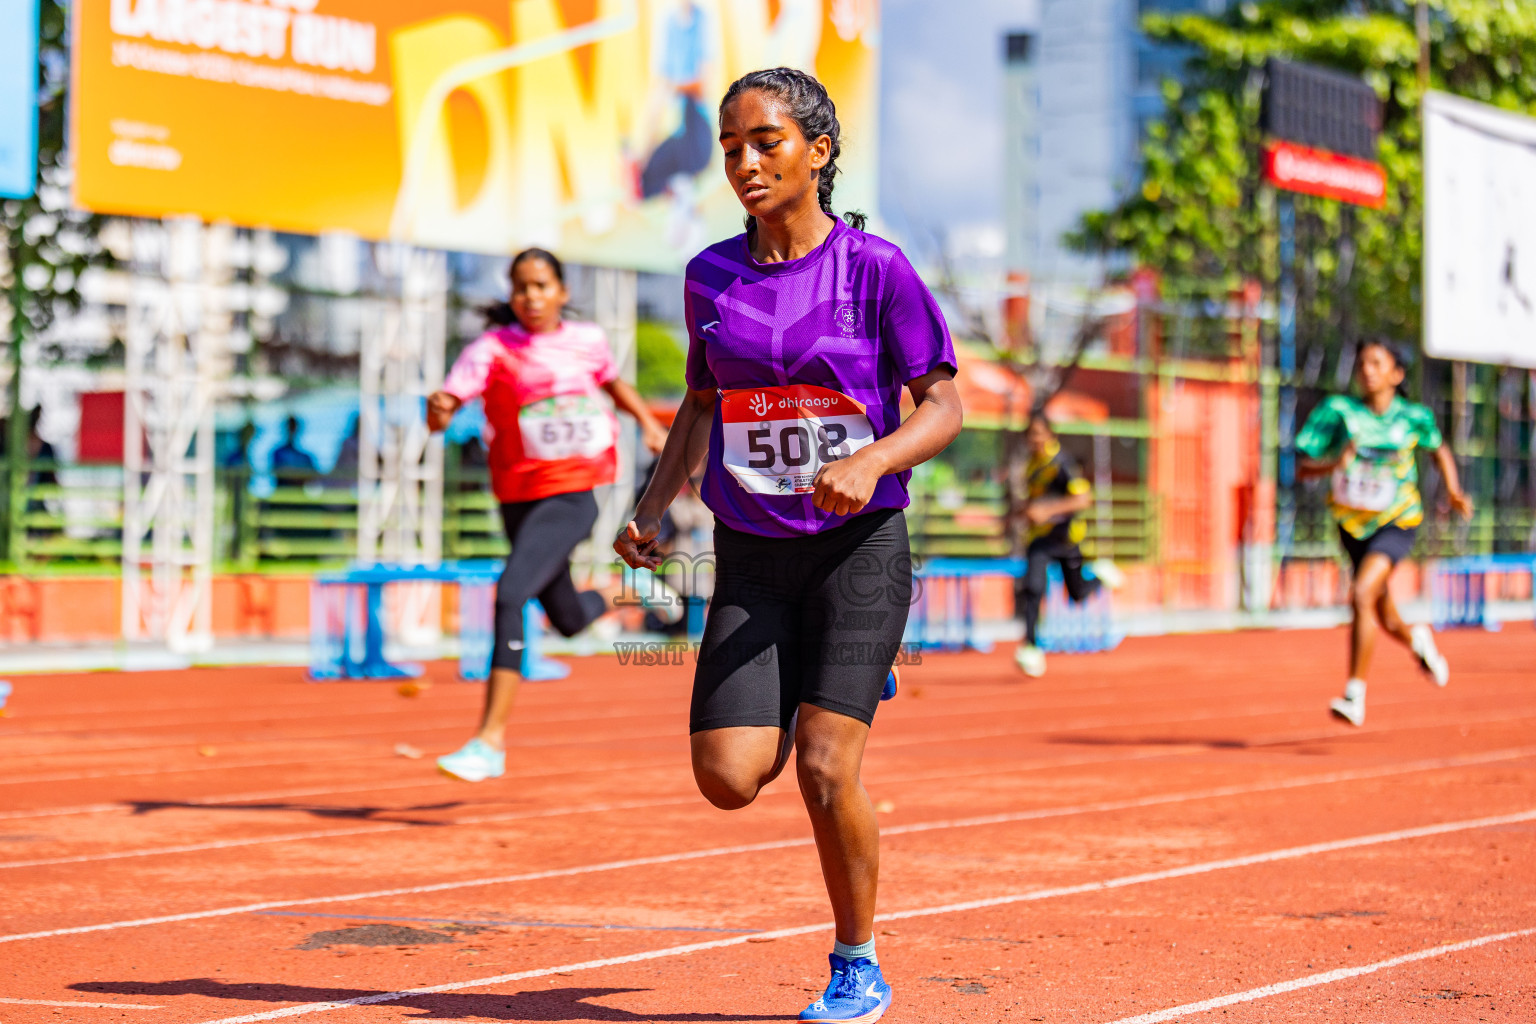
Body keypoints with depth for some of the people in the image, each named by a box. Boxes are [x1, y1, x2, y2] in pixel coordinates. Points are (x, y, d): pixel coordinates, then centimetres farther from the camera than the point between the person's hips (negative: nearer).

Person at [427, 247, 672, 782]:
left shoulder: (588, 340, 1)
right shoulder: (492, 348, -6)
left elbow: (613, 382, 25)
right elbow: (441, 413, -19)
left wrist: (649, 423, 15)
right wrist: (438, 407, -40)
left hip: (572, 496, -2)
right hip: (518, 496, 2)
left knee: (510, 594, -23)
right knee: (568, 619, 15)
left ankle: (491, 741, -22)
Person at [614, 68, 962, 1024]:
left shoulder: (875, 266, -7)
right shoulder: (712, 275, 6)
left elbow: (944, 405, -5)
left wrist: (872, 461, -24)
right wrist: (654, 507, 5)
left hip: (858, 543, -4)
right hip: (751, 556, 4)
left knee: (825, 770, -13)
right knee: (729, 777, -7)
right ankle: (838, 690, 28)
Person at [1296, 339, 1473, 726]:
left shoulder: (1414, 416, -7)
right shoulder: (1338, 410, -9)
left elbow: (1439, 448, 15)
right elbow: (1302, 468, -10)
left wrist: (1454, 491, 3)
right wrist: (1333, 463, -29)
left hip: (1397, 522, -3)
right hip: (1353, 522, 3)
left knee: (1361, 595, -27)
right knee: (1385, 621, 15)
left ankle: (1355, 695, -21)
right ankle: (1417, 640, 53)